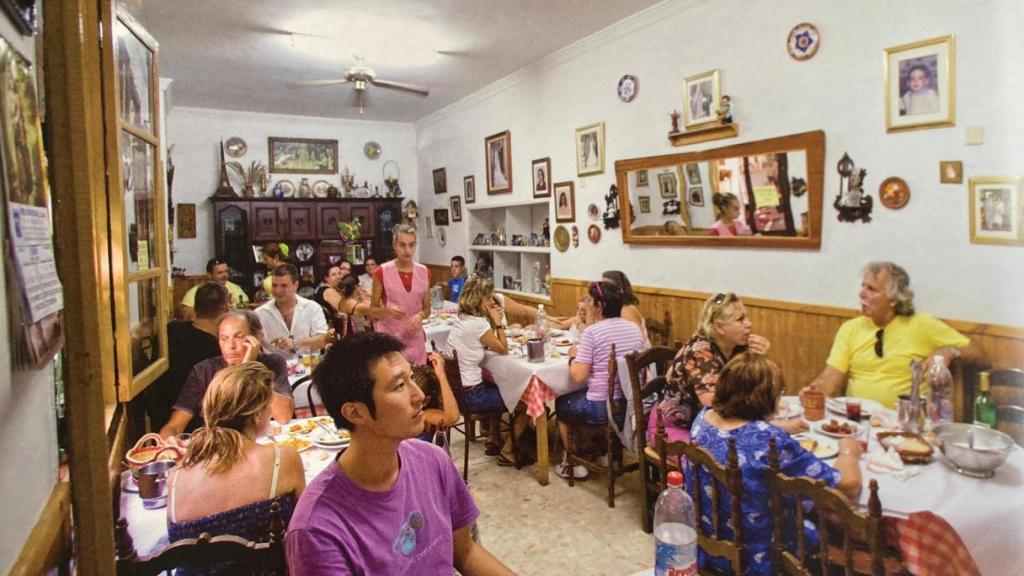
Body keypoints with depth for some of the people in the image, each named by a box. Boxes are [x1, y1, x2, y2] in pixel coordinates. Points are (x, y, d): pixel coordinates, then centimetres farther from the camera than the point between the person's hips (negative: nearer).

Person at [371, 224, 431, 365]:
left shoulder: (424, 272, 4)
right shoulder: (382, 272, -6)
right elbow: (373, 310, 0)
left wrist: (420, 315, -11)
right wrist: (387, 310, -20)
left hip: (414, 339, 3)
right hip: (388, 337, -3)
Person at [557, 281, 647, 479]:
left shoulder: (592, 332, -18)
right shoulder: (634, 328, 2)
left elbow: (578, 376, -20)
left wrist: (573, 356, 0)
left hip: (601, 407, -7)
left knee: (561, 402, 23)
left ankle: (573, 463, 29)